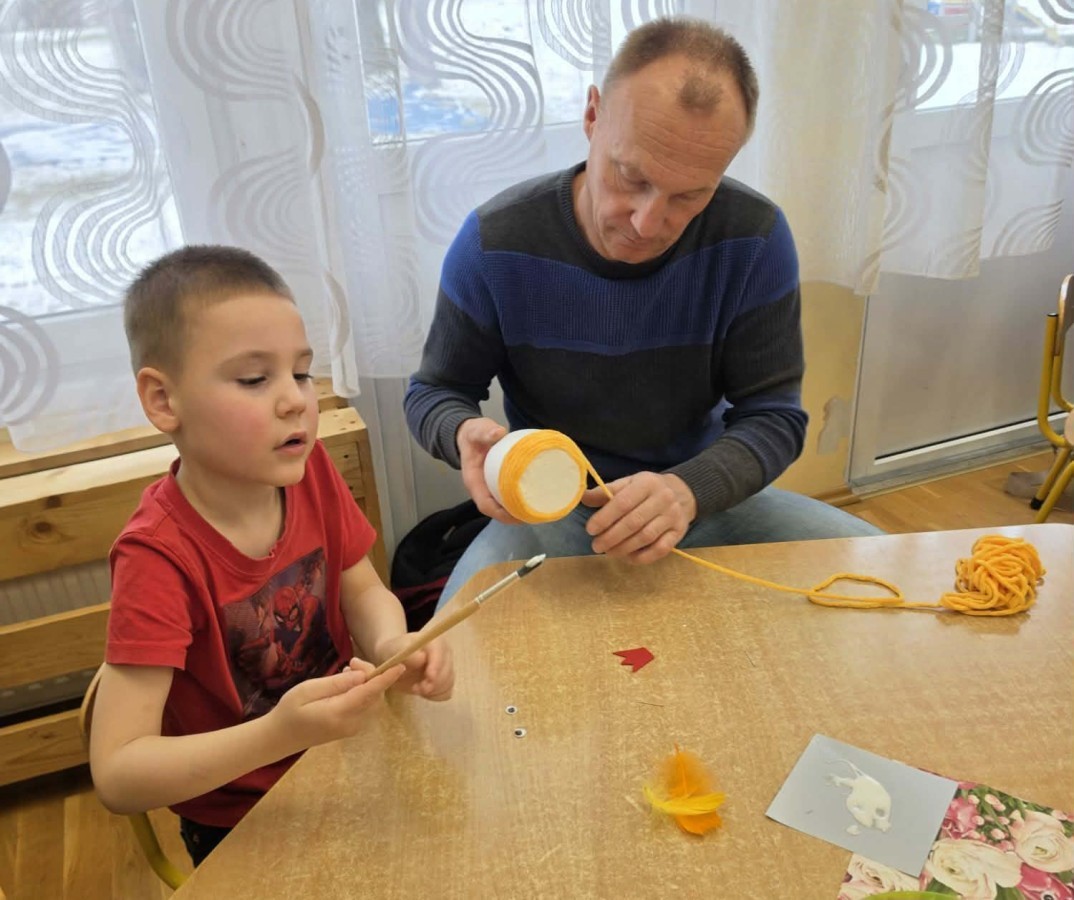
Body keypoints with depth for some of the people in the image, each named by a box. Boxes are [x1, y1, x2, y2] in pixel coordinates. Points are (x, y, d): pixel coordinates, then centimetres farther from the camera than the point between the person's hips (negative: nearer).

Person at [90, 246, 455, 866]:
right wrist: (279, 734, -42)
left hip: (345, 756, 4)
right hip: (241, 827, -4)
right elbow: (115, 774, -27)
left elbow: (362, 590, -1)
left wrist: (394, 645, -23)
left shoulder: (308, 468, -11)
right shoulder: (160, 557, -26)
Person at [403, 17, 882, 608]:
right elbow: (433, 391, -3)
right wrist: (464, 432, -28)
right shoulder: (495, 243, -16)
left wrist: (687, 489, -31)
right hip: (555, 509, -1)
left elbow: (773, 416, -9)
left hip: (702, 493, 2)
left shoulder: (753, 238, -13)